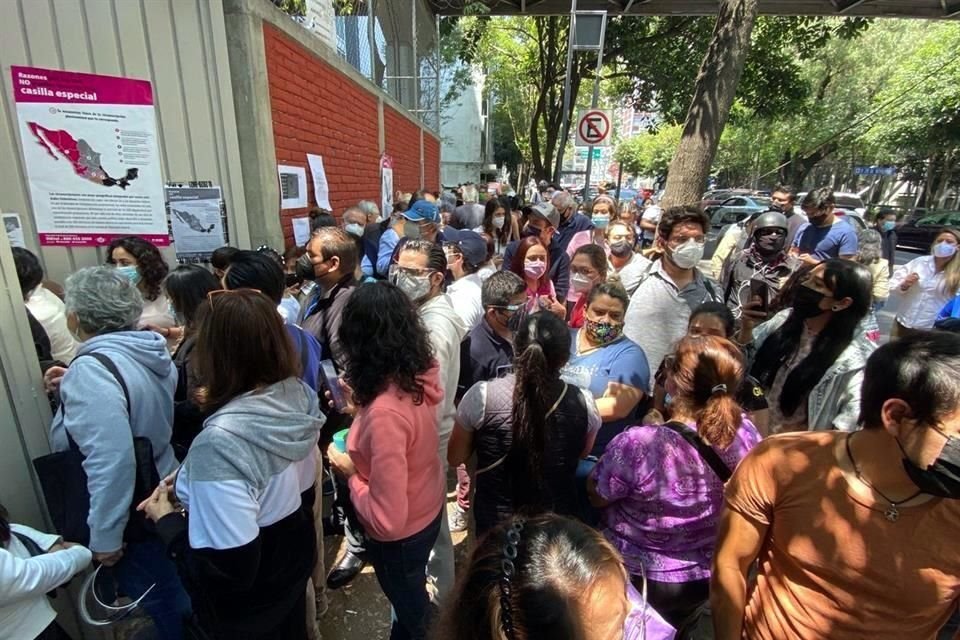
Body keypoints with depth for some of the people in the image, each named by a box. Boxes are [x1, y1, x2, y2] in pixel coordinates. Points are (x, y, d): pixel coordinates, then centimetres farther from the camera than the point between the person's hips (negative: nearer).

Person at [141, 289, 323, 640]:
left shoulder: (221, 442, -37)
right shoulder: (299, 395, -14)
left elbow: (231, 569, -30)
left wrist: (167, 520, -16)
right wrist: (192, 481, 2)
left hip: (250, 600, -5)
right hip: (293, 555, 5)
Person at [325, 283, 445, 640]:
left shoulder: (384, 412, -39)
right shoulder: (422, 373, -15)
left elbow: (386, 520, -33)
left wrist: (351, 472, -18)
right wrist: (361, 407, -4)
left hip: (401, 536, -7)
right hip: (429, 511, 7)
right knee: (411, 601, 36)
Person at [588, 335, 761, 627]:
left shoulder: (637, 444, -37)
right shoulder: (746, 433, -21)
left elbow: (597, 496, -17)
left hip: (638, 581, -4)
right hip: (707, 581, 4)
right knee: (673, 629, 34)